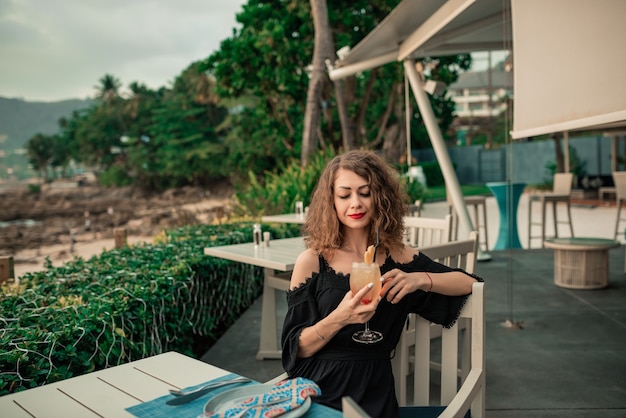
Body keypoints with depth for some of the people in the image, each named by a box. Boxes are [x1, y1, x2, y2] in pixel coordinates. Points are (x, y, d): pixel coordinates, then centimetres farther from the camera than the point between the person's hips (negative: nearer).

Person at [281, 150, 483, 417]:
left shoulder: (398, 257, 2)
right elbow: (296, 349, -4)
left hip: (375, 393, 2)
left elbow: (469, 283, 6)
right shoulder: (311, 261, -4)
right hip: (319, 390, -2)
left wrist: (420, 279, -12)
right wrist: (338, 318, -22)